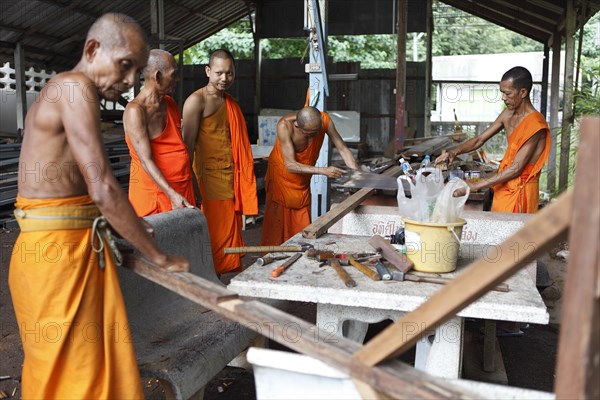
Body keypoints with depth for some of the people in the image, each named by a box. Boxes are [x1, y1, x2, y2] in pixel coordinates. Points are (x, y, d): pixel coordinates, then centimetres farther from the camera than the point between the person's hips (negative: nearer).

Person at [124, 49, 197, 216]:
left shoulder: (170, 103, 13)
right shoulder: (135, 110, -13)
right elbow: (146, 160, -20)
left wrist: (194, 187, 20)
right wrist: (172, 195, -27)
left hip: (183, 189, 7)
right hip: (154, 192, -7)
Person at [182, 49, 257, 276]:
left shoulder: (230, 103, 17)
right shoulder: (197, 100, -6)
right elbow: (188, 145, -10)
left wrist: (244, 179, 16)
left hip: (230, 179, 7)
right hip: (209, 177, -7)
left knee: (228, 232, 8)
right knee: (213, 237, -4)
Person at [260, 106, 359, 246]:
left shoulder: (324, 120, -22)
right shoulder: (285, 125, -33)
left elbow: (342, 148, -12)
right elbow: (290, 165, -32)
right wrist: (323, 171, -39)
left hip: (303, 180, 4)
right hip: (281, 174, -4)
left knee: (303, 226, 4)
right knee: (277, 222, -2)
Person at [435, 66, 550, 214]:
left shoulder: (535, 124, -19)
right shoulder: (508, 114, 6)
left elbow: (516, 169, -23)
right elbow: (480, 139, 11)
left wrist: (475, 186, -24)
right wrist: (454, 152, -9)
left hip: (520, 190, -7)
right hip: (504, 186, 7)